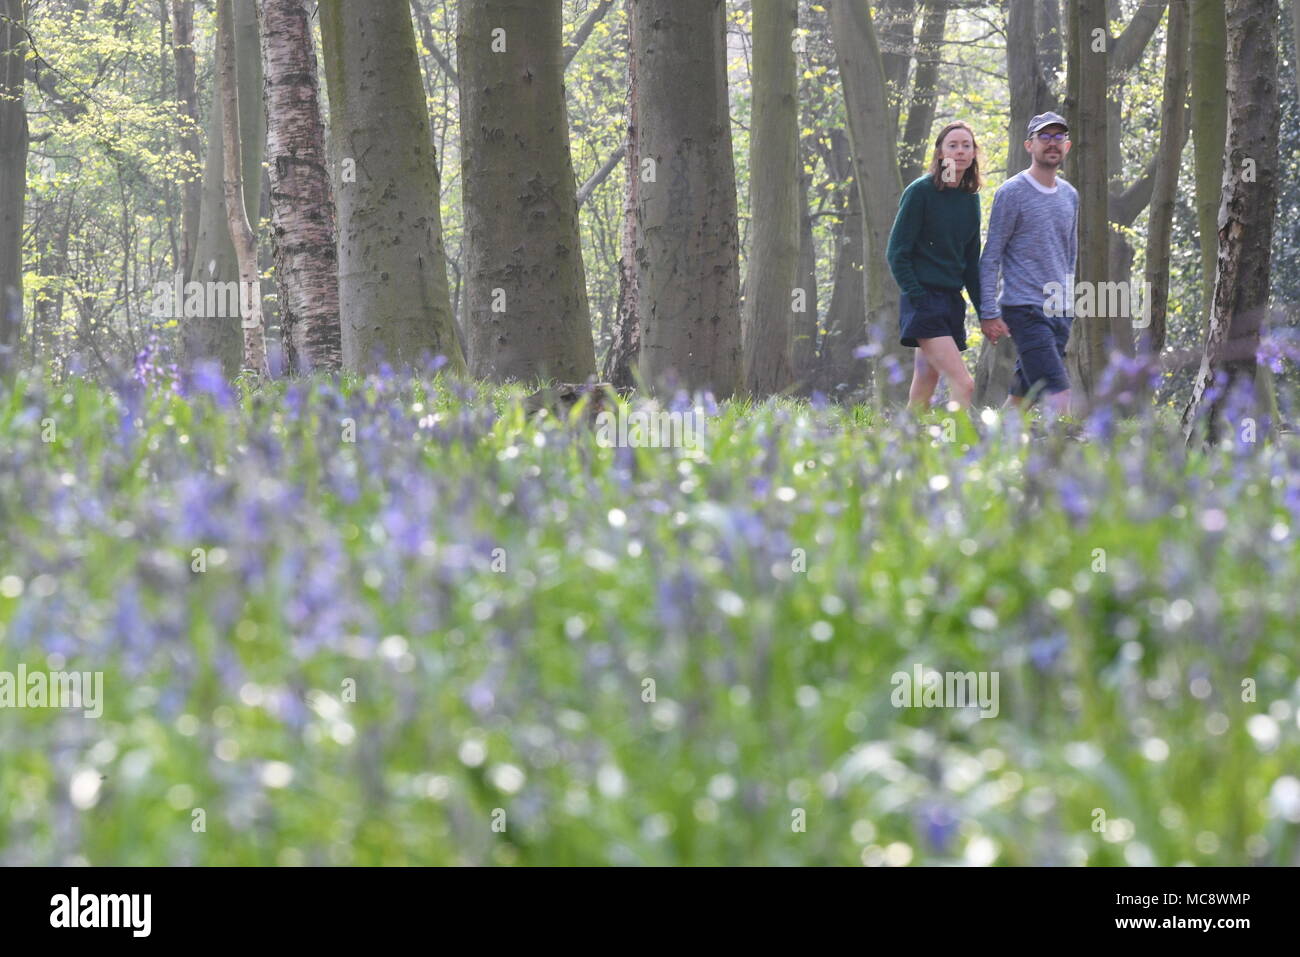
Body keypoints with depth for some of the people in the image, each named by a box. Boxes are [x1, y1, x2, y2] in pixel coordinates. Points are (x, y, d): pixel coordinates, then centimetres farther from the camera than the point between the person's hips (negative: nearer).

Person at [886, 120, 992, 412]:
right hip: (924, 301, -7)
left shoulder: (970, 199, 13)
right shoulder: (921, 191, -7)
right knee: (964, 385, -20)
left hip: (952, 302, 7)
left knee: (922, 395, 8)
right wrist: (917, 298, -16)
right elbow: (897, 253, -8)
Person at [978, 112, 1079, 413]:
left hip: (1060, 311, 7)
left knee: (1021, 395, 7)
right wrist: (989, 312, -10)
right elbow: (991, 255, -5)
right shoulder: (1012, 193, -4)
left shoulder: (1070, 196, 16)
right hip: (1025, 309, -7)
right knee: (1058, 394, -17)